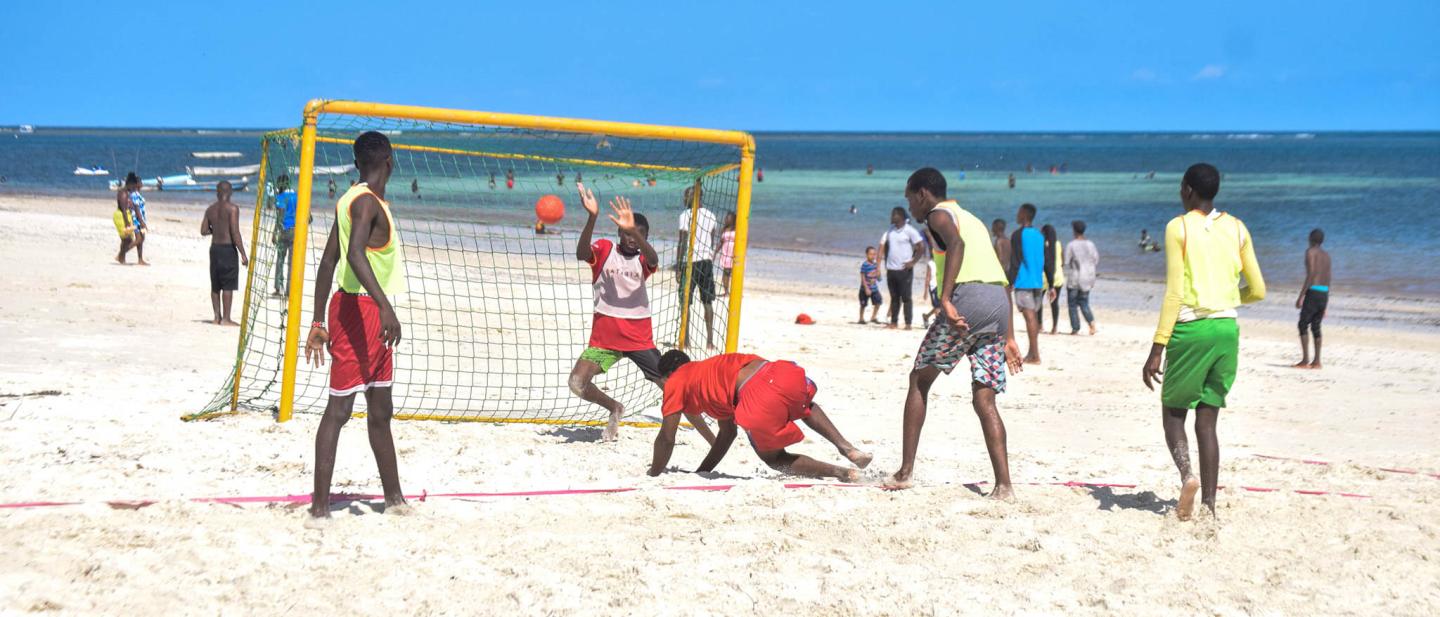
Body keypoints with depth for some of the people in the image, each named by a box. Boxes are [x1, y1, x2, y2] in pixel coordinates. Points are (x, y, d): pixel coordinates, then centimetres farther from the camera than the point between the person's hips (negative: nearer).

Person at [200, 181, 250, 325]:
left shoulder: (210, 209, 7)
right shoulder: (232, 208, -11)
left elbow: (204, 231, 6)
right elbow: (235, 233, -16)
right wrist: (243, 254, -13)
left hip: (214, 248, 6)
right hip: (228, 248, -6)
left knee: (215, 285, 12)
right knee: (228, 285, -3)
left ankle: (217, 317, 16)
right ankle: (226, 319, -4)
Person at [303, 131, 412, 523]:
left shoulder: (352, 200, 14)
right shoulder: (366, 202, -14)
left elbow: (328, 261, 15)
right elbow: (356, 255, -31)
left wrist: (318, 322, 16)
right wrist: (385, 306, -40)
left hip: (373, 315, 10)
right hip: (360, 310, -10)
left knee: (380, 412, 17)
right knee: (339, 409, -9)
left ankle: (394, 498, 27)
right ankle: (319, 506, -7)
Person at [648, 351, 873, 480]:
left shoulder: (677, 382, 22)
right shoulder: (708, 374, 42)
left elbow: (666, 438, 18)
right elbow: (728, 433, 44)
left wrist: (653, 476, 32)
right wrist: (702, 471, 48)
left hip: (757, 397, -7)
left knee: (774, 459, 18)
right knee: (806, 407, 40)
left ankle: (841, 472, 3)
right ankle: (845, 446, 18)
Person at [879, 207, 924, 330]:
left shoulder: (909, 231, -8)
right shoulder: (890, 230, 11)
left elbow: (921, 247, -11)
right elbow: (883, 246, 19)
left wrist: (913, 262, -13)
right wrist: (885, 261, 10)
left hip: (904, 270, -6)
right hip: (891, 269, 6)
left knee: (906, 297, -4)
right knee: (894, 297, 10)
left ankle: (908, 323, -2)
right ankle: (894, 322, 15)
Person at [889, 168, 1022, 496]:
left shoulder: (939, 214, 7)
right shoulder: (972, 220, 32)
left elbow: (956, 244, -19)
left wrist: (945, 299, -28)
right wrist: (1008, 337, 27)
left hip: (968, 298, -7)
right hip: (999, 302, 7)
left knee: (919, 380, 8)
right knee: (984, 400, 5)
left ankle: (905, 471, 5)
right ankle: (1003, 485, -8)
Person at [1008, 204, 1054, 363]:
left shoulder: (1018, 235, -7)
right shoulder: (1039, 236, 13)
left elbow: (1015, 262, -13)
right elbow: (1048, 262, 12)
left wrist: (1010, 283, -11)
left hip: (1023, 283, -7)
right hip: (1038, 282, 7)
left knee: (1029, 316, -8)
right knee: (1033, 316, 15)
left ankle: (1035, 356, -11)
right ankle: (1031, 353, 22)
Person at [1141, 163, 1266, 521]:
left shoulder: (1178, 228, -5)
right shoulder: (1237, 229, 8)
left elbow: (1174, 293, -11)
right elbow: (1258, 291, 10)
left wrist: (1157, 348, -10)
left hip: (1191, 329, -4)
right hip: (1227, 329, 4)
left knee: (1173, 412, 10)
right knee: (1207, 421, 9)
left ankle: (1187, 475, -17)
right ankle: (1209, 506, 4)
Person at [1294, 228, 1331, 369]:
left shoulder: (1310, 252, -5)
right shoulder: (1326, 255, 17)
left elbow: (1311, 275, -16)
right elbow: (1328, 279, 19)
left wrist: (1301, 296, -16)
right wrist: (1324, 306, 24)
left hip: (1313, 292, -7)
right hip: (1324, 294, 7)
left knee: (1303, 325, -5)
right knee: (1316, 327, 12)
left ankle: (1305, 360, -13)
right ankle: (1316, 361, 9)